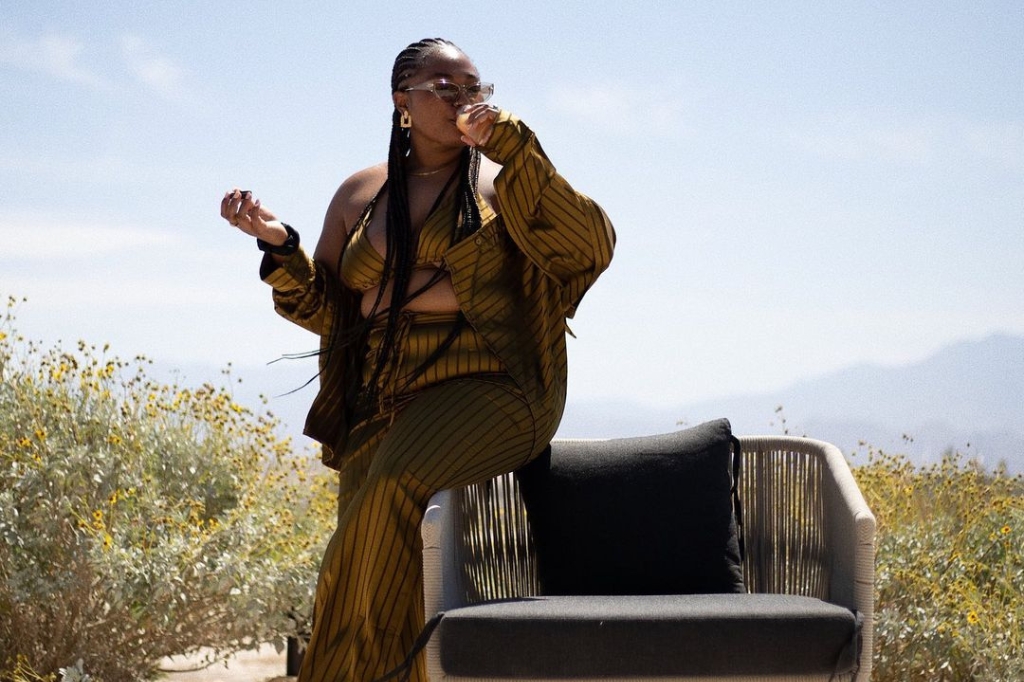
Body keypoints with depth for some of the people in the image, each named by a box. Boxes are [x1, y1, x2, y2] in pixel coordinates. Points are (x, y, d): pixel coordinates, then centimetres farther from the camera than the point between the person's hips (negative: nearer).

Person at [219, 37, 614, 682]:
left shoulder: (501, 182, 6)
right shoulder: (361, 195, 17)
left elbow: (592, 245, -10)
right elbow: (327, 310, 16)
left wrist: (513, 143, -13)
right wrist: (279, 243, -2)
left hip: (484, 389, -4)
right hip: (383, 405, 4)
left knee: (394, 487, -30)